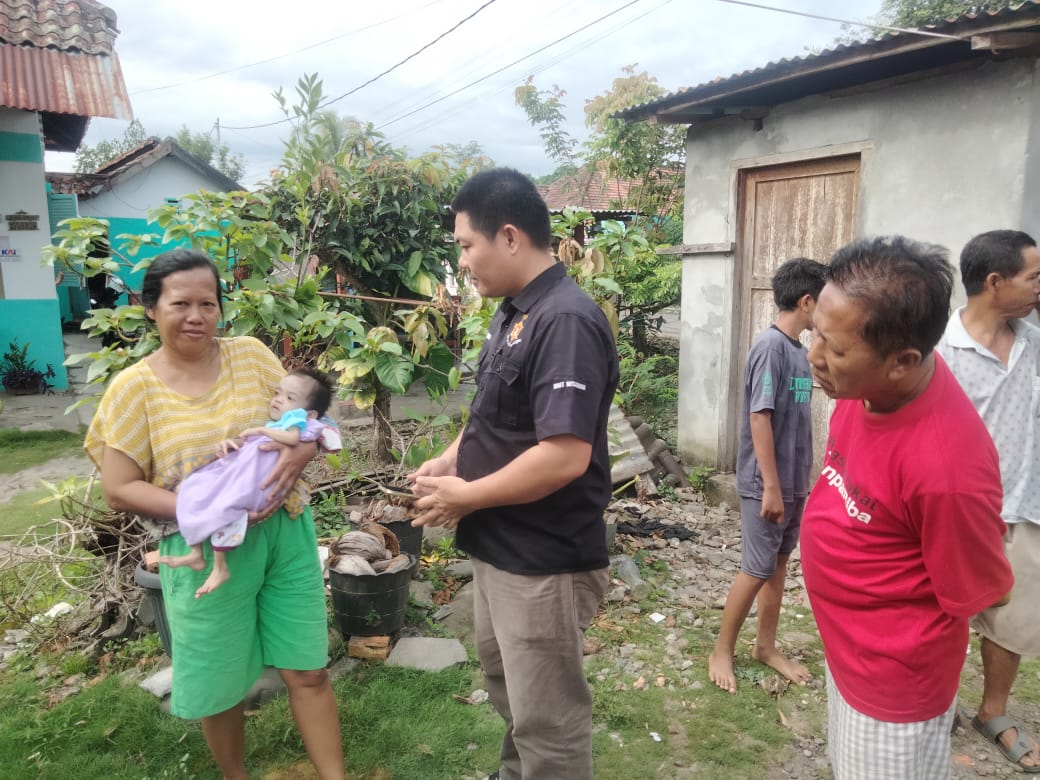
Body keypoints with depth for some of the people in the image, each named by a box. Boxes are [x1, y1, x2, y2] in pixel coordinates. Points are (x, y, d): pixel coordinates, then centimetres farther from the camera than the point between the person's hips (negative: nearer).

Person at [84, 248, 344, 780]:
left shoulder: (251, 354, -1)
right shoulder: (134, 387, -7)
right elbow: (119, 491, -7)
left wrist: (298, 454, -20)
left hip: (286, 535, 2)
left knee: (307, 671, 9)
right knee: (221, 685, 16)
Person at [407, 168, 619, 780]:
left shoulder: (566, 321, -24)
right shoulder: (514, 314, 7)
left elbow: (565, 455, -31)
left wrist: (466, 497, -19)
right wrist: (451, 460, 1)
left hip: (544, 563, -10)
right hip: (500, 548, 10)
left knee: (548, 719, 11)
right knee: (508, 684, 30)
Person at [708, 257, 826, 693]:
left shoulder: (798, 349, 8)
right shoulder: (770, 347, -18)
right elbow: (759, 418, -21)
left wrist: (799, 479, 16)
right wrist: (771, 487, -21)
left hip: (794, 481, 8)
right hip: (767, 484, -8)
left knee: (779, 563, 16)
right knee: (757, 570, 1)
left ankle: (766, 646, 30)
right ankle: (722, 651, 17)